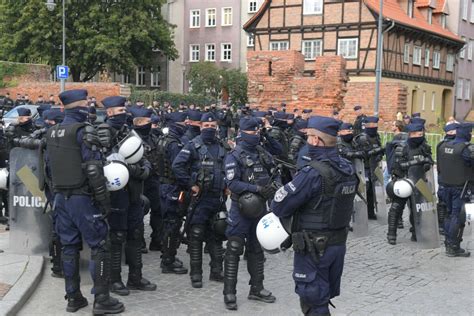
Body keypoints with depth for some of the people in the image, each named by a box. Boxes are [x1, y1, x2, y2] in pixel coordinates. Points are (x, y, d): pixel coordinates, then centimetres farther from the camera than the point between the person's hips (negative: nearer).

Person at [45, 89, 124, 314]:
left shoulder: (52, 133, 10)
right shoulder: (84, 131, -15)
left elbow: (50, 165, 16)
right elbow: (93, 169, -19)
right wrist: (104, 201, -14)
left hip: (61, 197, 8)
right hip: (82, 197, -8)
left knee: (69, 247, 12)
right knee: (99, 247, -1)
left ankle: (73, 297, 19)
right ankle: (101, 299, 1)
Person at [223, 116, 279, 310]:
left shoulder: (264, 154, 7)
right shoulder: (234, 156, -10)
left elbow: (275, 175, 12)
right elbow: (232, 183, -20)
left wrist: (274, 185, -11)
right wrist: (257, 188, -25)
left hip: (260, 207, 6)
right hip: (241, 208, -6)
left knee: (256, 249, 15)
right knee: (234, 250, -2)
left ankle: (257, 289, 27)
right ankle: (229, 293, 6)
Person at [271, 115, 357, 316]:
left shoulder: (313, 173, -23)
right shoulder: (348, 169, 2)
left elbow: (279, 207, -20)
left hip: (314, 247, -7)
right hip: (339, 243, 8)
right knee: (324, 298, 20)